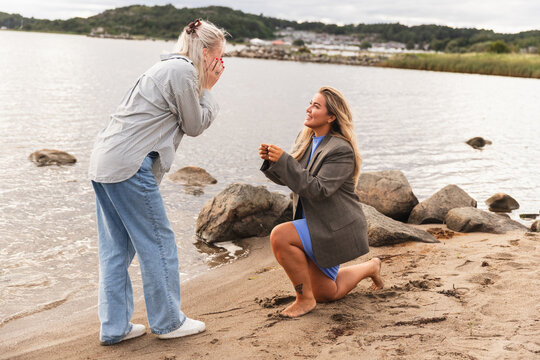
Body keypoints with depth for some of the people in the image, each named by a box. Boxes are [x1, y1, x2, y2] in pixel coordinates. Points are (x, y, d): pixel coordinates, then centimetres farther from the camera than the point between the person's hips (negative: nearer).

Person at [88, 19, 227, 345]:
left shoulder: (169, 68, 23)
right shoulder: (183, 71, -8)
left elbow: (189, 123, 22)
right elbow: (195, 126, -2)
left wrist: (203, 89, 16)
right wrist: (207, 88, 6)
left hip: (105, 162, 10)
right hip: (129, 165, -10)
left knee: (116, 249, 11)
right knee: (158, 242, 1)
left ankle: (114, 327, 18)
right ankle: (168, 321, 14)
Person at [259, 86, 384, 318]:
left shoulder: (341, 150, -21)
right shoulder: (305, 139, 4)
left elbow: (317, 190, -29)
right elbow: (287, 178, 7)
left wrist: (283, 160, -32)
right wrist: (270, 160, -14)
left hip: (334, 227, -8)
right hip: (316, 224, 9)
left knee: (280, 236, -28)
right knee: (326, 295, 17)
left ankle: (305, 299, -11)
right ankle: (370, 268, 39)